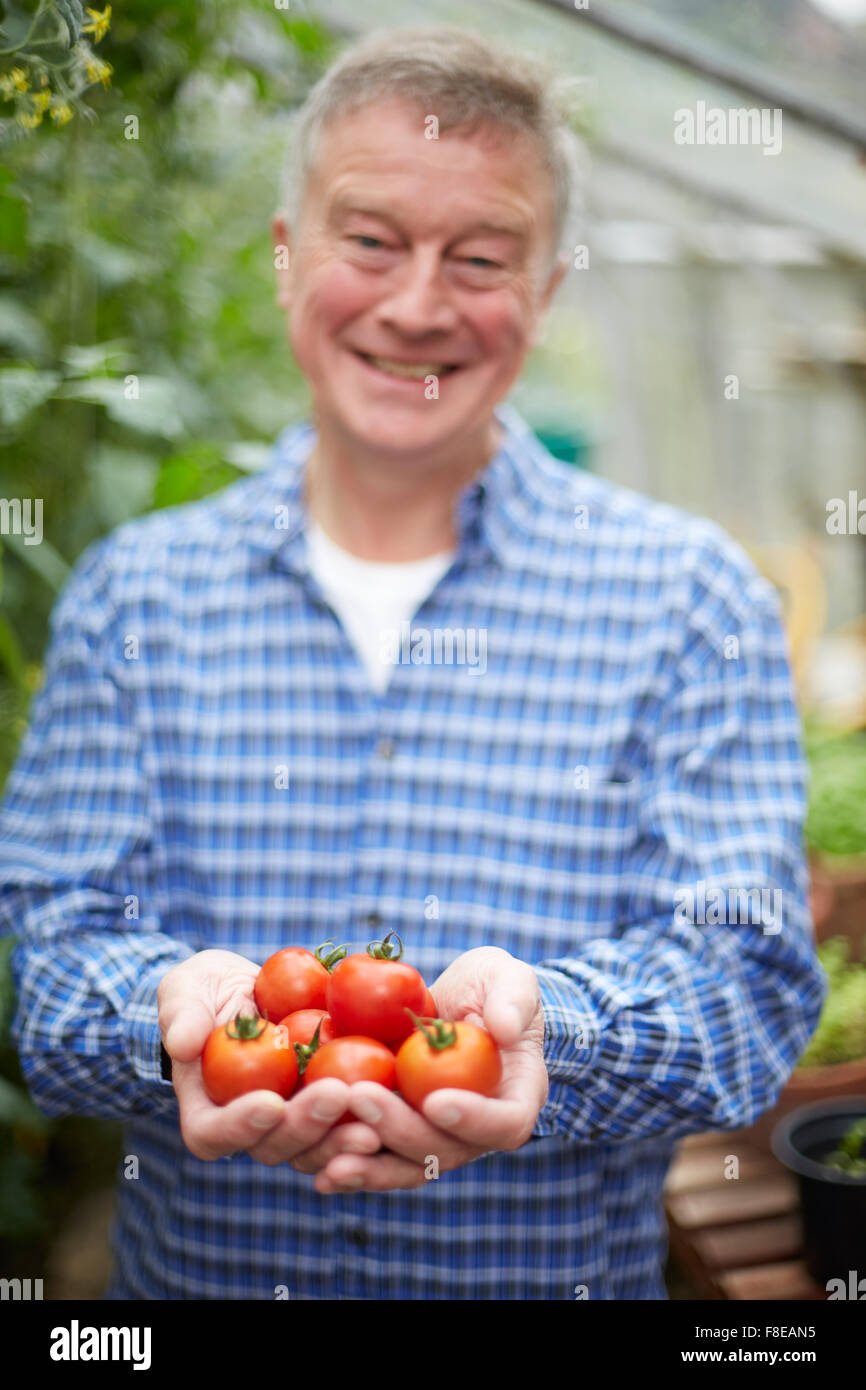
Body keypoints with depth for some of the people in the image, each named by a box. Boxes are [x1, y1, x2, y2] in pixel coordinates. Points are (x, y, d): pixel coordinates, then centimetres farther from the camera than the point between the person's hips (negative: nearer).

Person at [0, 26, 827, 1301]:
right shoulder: (133, 589, -1)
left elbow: (744, 969, -12)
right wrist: (177, 1008, -27)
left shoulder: (688, 596, -6)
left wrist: (535, 1023, -32)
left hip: (566, 1277, 0)